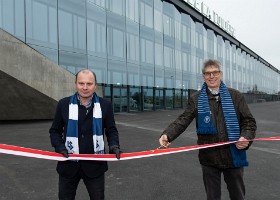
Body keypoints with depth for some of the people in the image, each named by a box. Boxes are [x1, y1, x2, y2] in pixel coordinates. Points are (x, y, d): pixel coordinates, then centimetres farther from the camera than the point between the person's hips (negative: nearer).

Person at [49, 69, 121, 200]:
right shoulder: (64, 104, -2)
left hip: (95, 164, 0)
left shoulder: (105, 105, -2)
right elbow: (55, 130, 5)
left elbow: (111, 130, 5)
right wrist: (59, 147, -12)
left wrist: (114, 145, -14)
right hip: (69, 163, 1)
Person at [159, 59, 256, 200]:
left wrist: (246, 137, -18)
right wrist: (167, 134, -26)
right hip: (209, 158, 0)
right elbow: (183, 120, -9)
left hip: (233, 156, 1)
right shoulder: (196, 99, 0)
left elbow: (248, 121, 2)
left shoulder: (235, 96, 1)